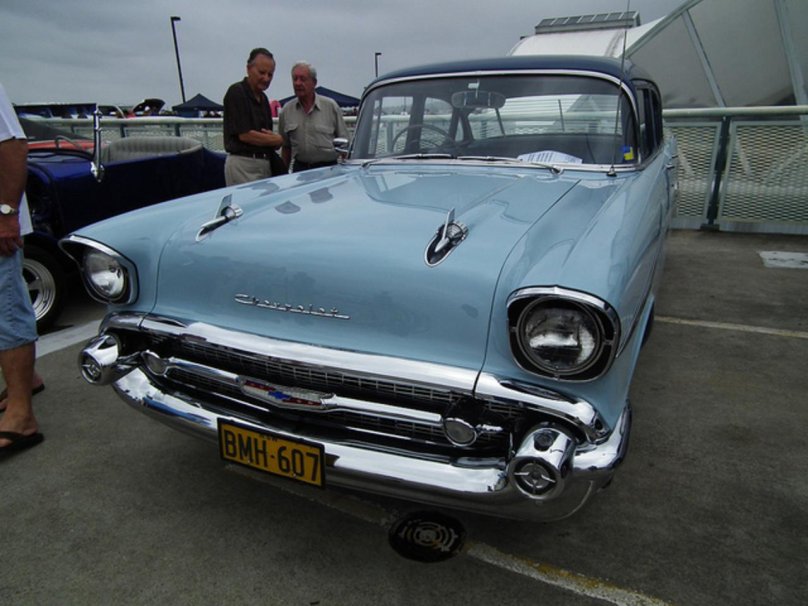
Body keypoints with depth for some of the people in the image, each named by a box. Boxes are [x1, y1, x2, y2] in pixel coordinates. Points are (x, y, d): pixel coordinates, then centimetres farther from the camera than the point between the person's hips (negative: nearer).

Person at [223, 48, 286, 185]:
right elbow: (244, 135, -15)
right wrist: (277, 140, -4)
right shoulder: (236, 92, -7)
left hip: (265, 163, 7)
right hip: (243, 165, -7)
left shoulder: (263, 98, 17)